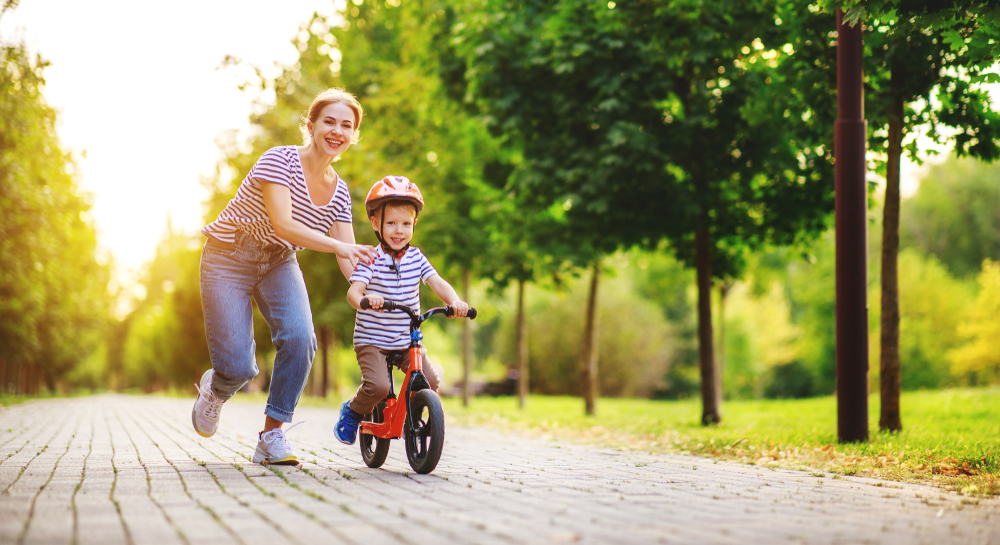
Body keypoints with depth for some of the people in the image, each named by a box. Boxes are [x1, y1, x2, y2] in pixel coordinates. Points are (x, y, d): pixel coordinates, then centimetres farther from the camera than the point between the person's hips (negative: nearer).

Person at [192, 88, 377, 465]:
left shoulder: (339, 192, -4)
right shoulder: (279, 160, -21)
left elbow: (351, 261, -4)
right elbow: (283, 225, -33)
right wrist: (339, 246, -43)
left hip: (278, 264, 5)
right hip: (229, 260, -5)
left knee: (300, 336, -25)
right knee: (239, 368, -15)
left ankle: (272, 434, -10)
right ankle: (215, 389, 25)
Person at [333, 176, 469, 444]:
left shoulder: (416, 258, 2)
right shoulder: (371, 259, -12)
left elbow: (438, 283, -8)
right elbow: (353, 290, -24)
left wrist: (455, 301, -29)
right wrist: (363, 299, -49)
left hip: (407, 341, 5)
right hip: (371, 340, -4)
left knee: (430, 382, -10)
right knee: (377, 386, -24)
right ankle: (352, 412, 9)